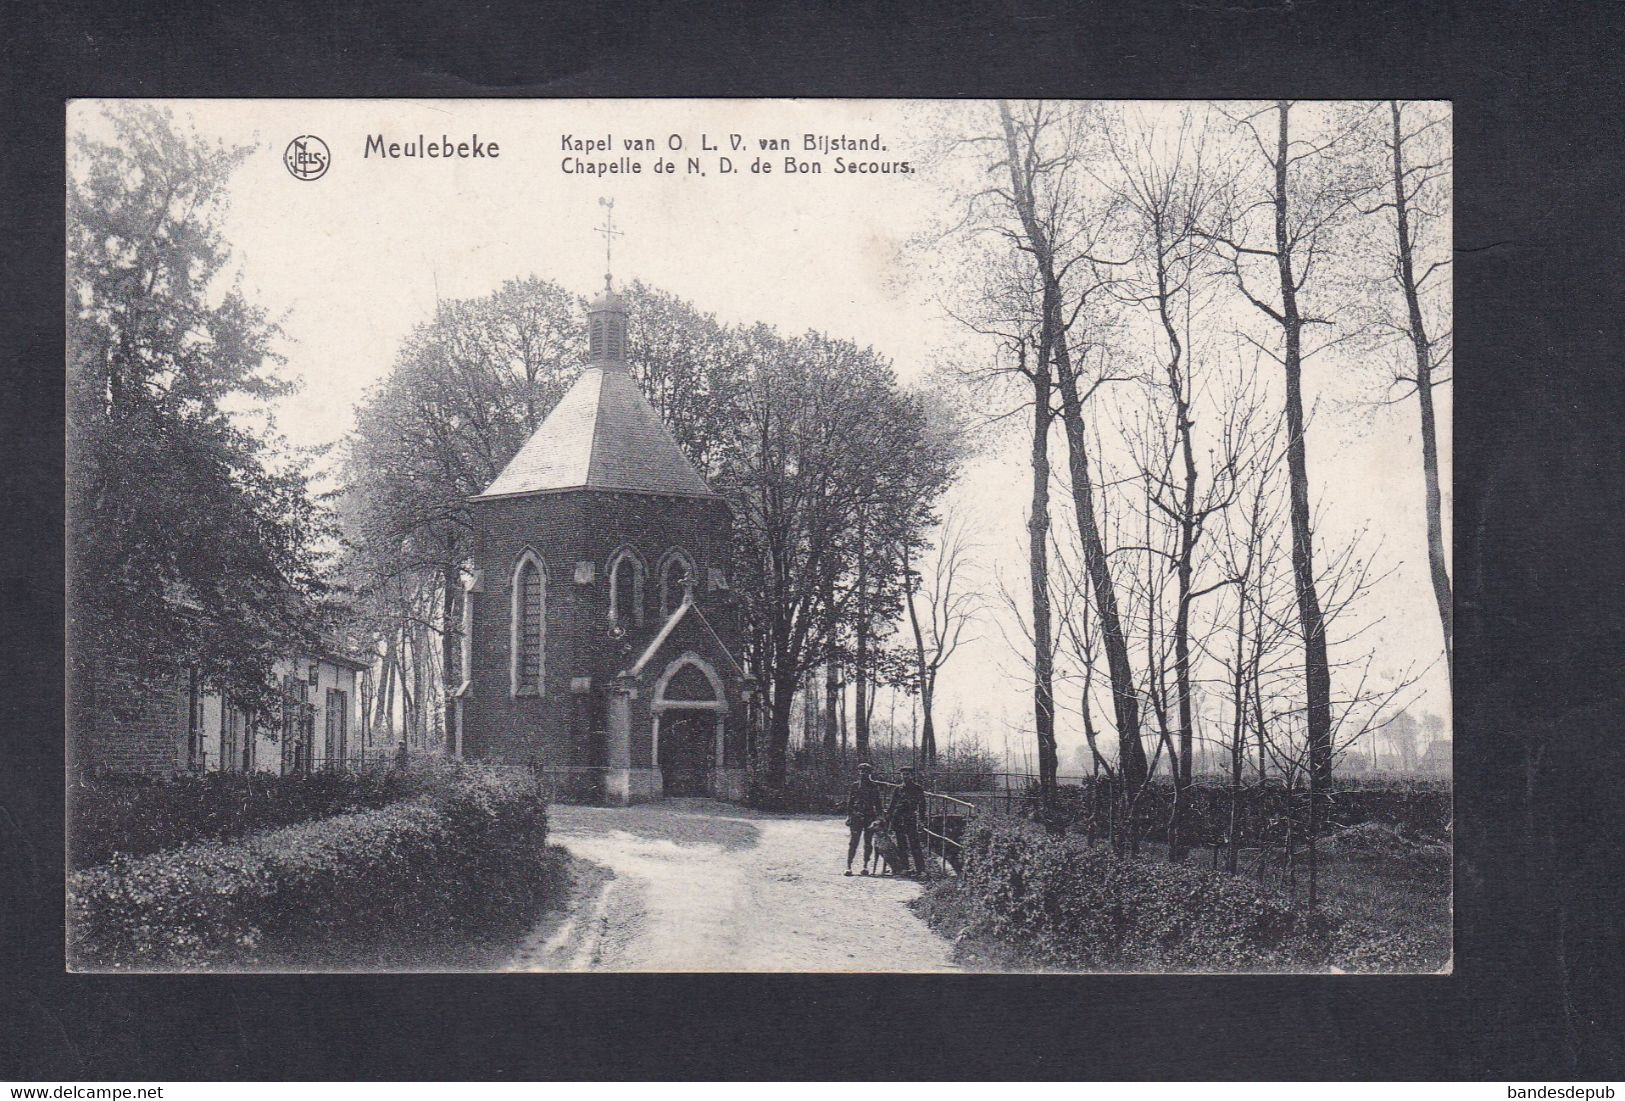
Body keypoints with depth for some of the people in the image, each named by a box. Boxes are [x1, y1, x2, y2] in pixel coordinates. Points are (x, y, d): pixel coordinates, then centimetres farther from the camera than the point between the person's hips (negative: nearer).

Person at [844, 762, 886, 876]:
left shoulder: (874, 786, 7)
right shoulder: (855, 786, 8)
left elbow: (878, 802, 9)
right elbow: (849, 802, 9)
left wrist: (879, 816, 2)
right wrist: (849, 816, 2)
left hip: (870, 818, 1)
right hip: (857, 817, -1)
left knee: (868, 843, 2)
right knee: (853, 842, -6)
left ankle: (865, 866, 10)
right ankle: (849, 866, -6)